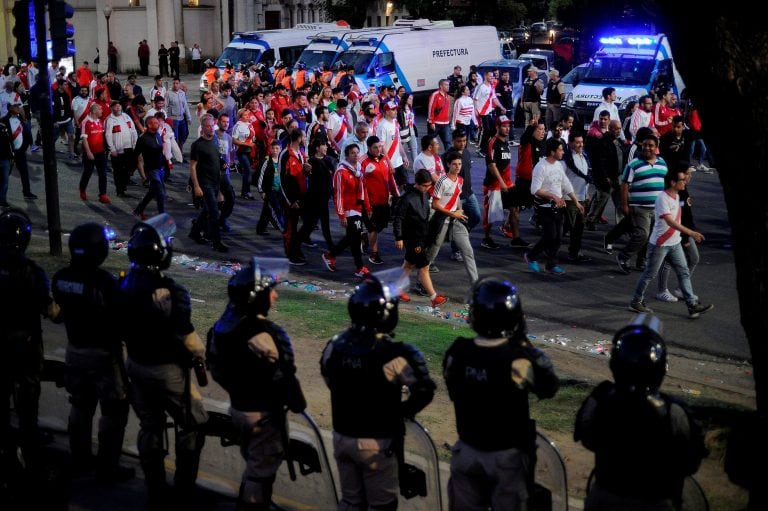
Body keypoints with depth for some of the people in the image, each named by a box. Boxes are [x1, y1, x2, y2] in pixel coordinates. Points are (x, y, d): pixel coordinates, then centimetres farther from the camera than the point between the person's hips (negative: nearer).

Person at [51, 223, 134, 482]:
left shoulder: (60, 278, -6)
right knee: (113, 412, 6)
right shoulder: (104, 281, -25)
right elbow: (118, 320, -20)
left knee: (80, 407, 22)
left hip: (74, 350, 7)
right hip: (103, 353, -7)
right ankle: (108, 467, 12)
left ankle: (80, 458, 34)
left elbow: (63, 311, 7)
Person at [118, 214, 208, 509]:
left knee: (149, 428, 19)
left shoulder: (124, 286, -7)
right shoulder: (170, 293, -27)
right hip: (169, 370, -6)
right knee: (192, 426, 13)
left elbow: (121, 328, 4)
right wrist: (203, 356, -3)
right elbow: (187, 339, -21)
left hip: (137, 366, 6)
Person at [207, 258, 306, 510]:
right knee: (263, 469, 10)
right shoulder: (263, 335, -29)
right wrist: (297, 403, -7)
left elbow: (215, 366, 8)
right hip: (264, 413, -8)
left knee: (253, 461, 27)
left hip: (238, 406, 8)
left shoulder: (224, 324, -3)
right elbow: (281, 377, -23)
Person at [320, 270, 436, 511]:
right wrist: (402, 411, 0)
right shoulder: (393, 354, -26)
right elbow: (424, 390, -18)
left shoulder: (335, 346, -8)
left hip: (342, 436, 6)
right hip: (377, 443, -5)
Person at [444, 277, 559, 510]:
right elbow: (549, 388, -10)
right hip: (507, 456, -3)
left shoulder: (457, 352, -16)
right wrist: (526, 346, -6)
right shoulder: (518, 359, -27)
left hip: (467, 451, 3)